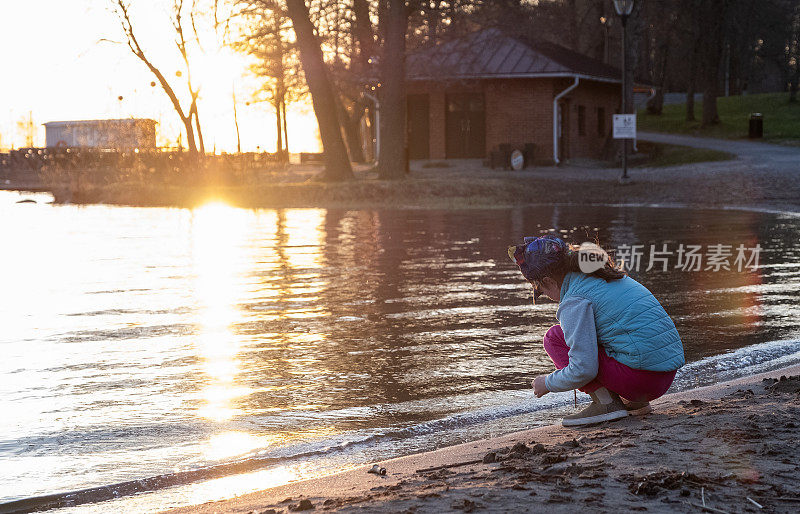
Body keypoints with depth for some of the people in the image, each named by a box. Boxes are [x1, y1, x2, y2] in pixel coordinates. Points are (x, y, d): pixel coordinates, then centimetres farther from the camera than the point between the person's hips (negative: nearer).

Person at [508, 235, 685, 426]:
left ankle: (605, 403, -5)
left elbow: (583, 370, -17)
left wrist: (547, 383, 2)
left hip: (641, 377, -9)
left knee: (554, 337, 2)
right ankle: (635, 402, 15)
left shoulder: (574, 302, -11)